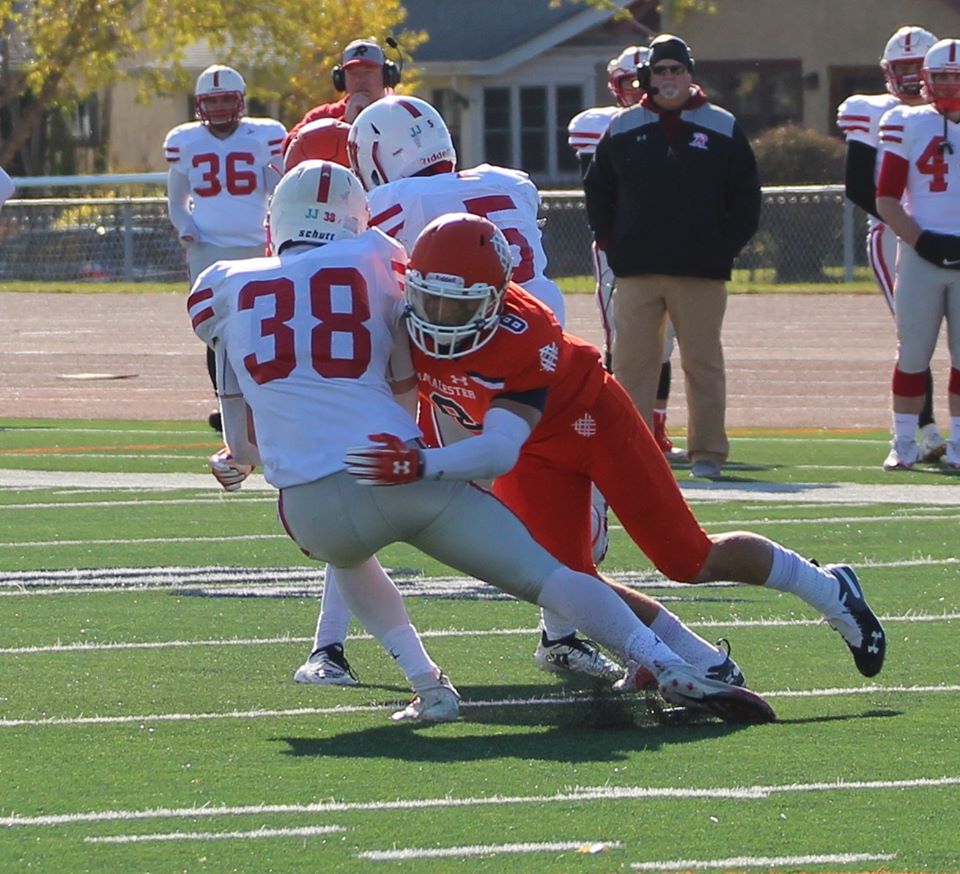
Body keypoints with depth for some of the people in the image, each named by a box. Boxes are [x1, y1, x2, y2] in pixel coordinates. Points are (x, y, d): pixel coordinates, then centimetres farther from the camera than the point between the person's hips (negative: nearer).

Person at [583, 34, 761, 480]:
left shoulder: (721, 130, 6)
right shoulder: (623, 130, 9)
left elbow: (746, 199, 9)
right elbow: (597, 190, 16)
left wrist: (725, 247, -1)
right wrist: (610, 242, 6)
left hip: (701, 274, -1)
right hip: (637, 271, 1)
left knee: (703, 363, 2)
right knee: (632, 363, -1)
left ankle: (708, 451, 8)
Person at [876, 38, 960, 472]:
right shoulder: (909, 126, 1)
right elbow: (887, 198, 1)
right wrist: (922, 240, -12)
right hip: (920, 254, -2)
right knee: (913, 353, 2)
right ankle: (903, 443, 9)